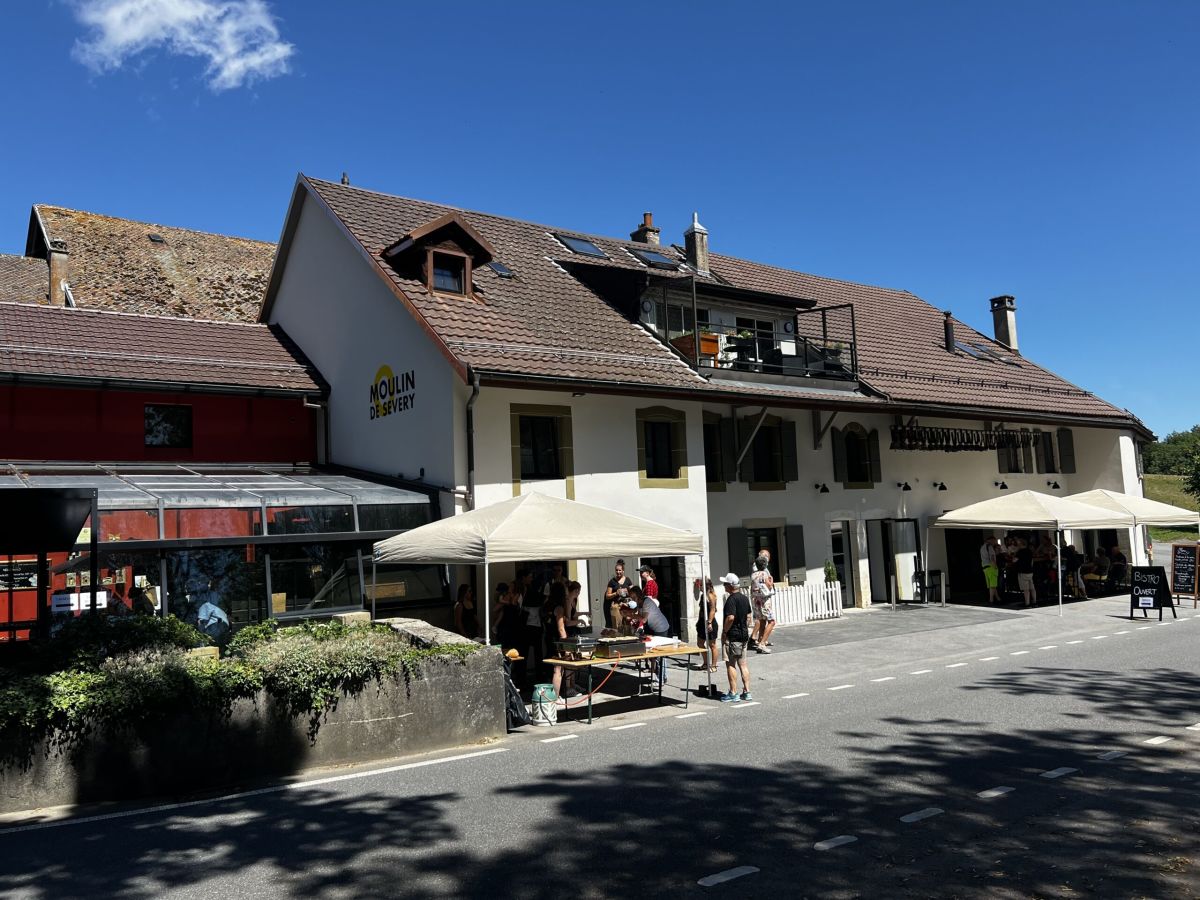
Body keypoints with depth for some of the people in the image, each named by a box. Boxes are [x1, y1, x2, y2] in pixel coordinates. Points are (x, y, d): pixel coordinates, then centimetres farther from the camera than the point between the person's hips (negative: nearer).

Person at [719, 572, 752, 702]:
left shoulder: (731, 599, -17)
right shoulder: (745, 598, 10)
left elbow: (730, 618, -25)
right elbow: (748, 617, 16)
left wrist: (724, 631, -14)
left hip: (732, 635, -8)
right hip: (744, 635, 8)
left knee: (730, 664, -1)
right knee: (743, 664, 12)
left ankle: (733, 693, 1)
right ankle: (746, 691, 13)